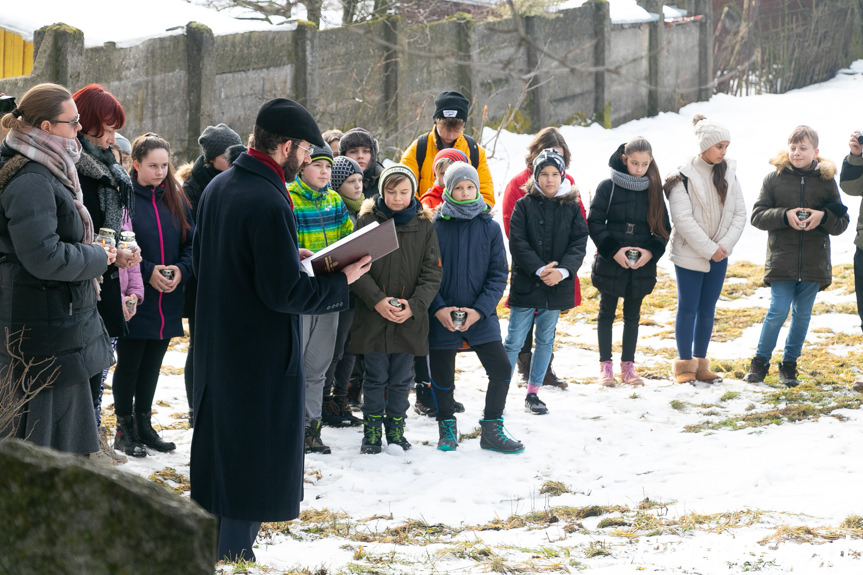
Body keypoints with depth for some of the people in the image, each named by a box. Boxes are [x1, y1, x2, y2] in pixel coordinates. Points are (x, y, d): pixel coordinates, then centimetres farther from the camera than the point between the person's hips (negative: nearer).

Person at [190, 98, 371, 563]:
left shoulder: (217, 188, 5)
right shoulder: (269, 203, -23)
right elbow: (285, 293, -24)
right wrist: (341, 282, -10)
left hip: (216, 347, 9)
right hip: (262, 355, -9)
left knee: (217, 460, 20)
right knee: (255, 469, 1)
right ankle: (236, 556, 5)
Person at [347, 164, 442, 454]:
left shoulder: (424, 225, 3)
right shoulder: (367, 220, -1)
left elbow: (432, 272, 1)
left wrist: (414, 305, -13)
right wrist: (377, 300, -17)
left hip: (410, 319, 1)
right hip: (372, 316, -1)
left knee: (401, 378, 9)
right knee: (375, 377, 4)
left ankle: (396, 429, 22)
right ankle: (372, 431, 15)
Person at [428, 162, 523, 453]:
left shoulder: (489, 227, 2)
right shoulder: (435, 227, -1)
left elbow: (499, 274, 1)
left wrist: (479, 310, -11)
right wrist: (438, 309, -14)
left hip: (481, 316, 1)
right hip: (442, 317, -1)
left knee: (501, 369, -6)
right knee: (441, 375, 4)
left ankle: (492, 430, 10)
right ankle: (447, 427, 27)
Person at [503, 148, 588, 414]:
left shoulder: (572, 208, 4)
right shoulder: (524, 205, -2)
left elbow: (579, 244, -1)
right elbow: (517, 243, -8)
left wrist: (563, 271, -17)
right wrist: (539, 270, -19)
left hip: (556, 287, 3)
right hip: (525, 283, -3)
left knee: (545, 341, 10)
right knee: (514, 341, -1)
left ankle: (533, 393, 19)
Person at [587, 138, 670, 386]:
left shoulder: (654, 190, 4)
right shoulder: (608, 186, -5)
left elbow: (663, 228, 7)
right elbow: (594, 222, -5)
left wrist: (651, 251, -9)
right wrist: (613, 250, -14)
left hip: (642, 265, 2)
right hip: (611, 263, -2)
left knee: (632, 314, 10)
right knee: (607, 312, 6)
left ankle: (628, 365, 17)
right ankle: (605, 366, 12)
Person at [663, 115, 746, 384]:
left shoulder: (728, 173, 4)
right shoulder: (684, 177, -11)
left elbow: (740, 213, 5)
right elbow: (683, 219, -15)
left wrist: (725, 245, -8)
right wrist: (708, 249, -15)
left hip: (718, 254, 5)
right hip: (689, 253, -5)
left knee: (708, 310, 9)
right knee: (688, 309, 0)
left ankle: (701, 364, 17)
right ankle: (684, 365, 7)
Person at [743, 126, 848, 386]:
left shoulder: (826, 181, 4)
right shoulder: (774, 178, 2)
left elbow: (841, 223, 6)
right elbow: (757, 215, -1)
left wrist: (823, 217, -15)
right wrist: (785, 216, -16)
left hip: (814, 264, 2)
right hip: (782, 260, -2)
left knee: (802, 314, 8)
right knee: (778, 312, -7)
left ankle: (789, 364, 20)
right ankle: (760, 362, 9)